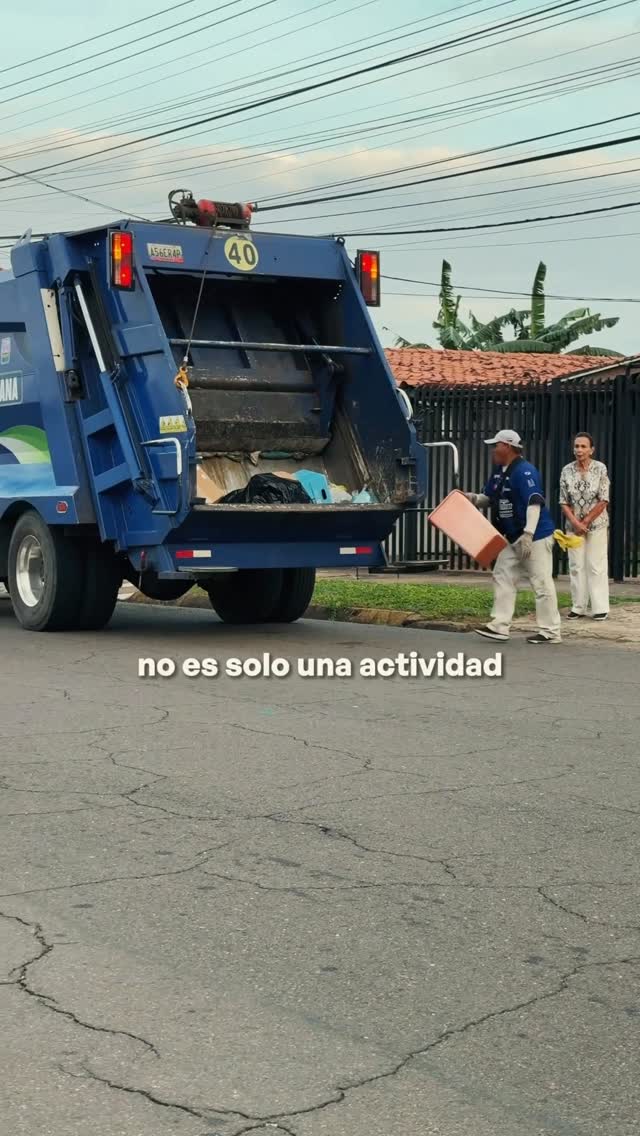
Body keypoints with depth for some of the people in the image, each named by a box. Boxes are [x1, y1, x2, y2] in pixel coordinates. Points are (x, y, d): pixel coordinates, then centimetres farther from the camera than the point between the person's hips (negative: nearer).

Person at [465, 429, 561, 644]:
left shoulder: (524, 471, -19)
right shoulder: (499, 471, 10)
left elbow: (534, 503, -27)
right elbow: (489, 498, 19)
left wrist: (528, 535, -33)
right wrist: (472, 498, -3)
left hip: (536, 537, -10)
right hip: (513, 537, 10)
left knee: (541, 583, -4)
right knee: (502, 577, 8)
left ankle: (550, 632, 2)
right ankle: (500, 627, 10)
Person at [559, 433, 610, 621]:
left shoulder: (600, 469, -8)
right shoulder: (567, 471, -1)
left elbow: (603, 501, -10)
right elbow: (564, 502, 1)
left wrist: (586, 521, -11)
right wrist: (575, 522, -12)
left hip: (597, 524, -3)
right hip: (574, 525, 3)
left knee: (596, 565, -2)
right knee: (576, 566, 4)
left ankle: (600, 608, 3)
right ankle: (578, 608, 10)